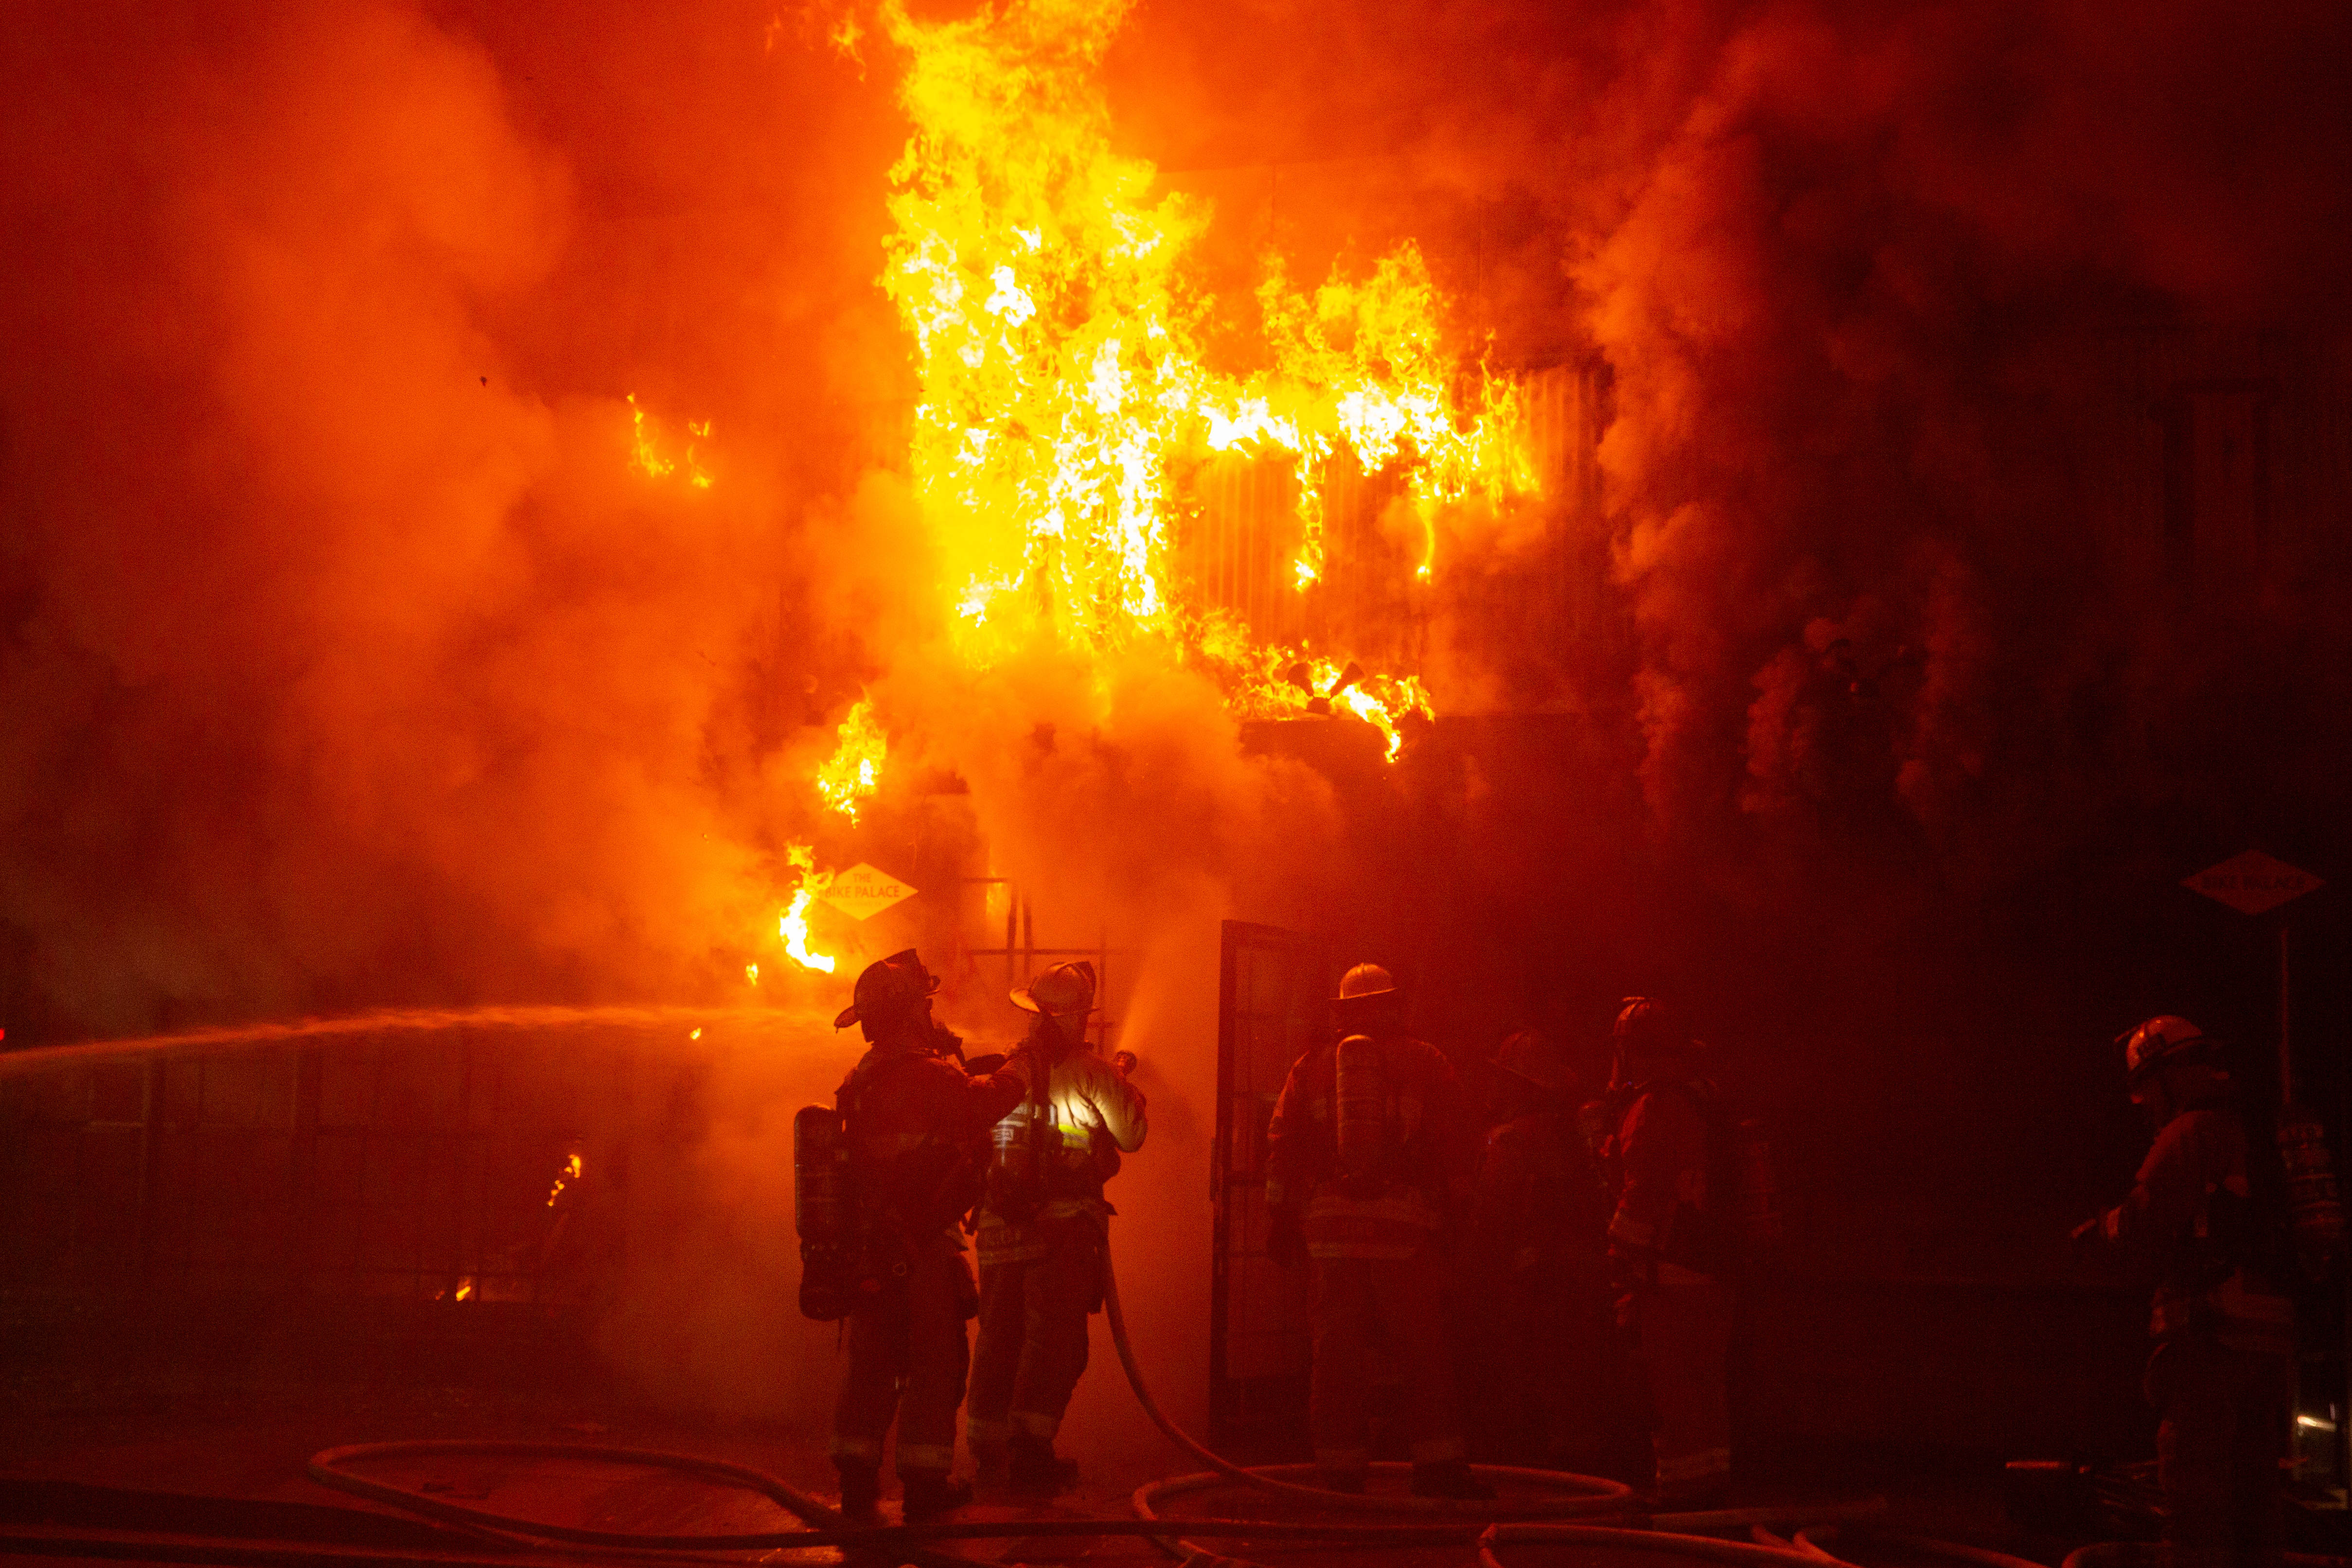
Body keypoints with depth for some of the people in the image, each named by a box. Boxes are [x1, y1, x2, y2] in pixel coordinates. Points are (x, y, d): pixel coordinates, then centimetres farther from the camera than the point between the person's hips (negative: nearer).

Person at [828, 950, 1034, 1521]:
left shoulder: (860, 1079, 12)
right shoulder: (926, 1076, -15)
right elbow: (985, 1102, -24)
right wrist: (1026, 1064, -10)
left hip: (870, 1244, 8)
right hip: (921, 1249, -8)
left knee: (871, 1360, 12)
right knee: (935, 1361, 1)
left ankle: (857, 1481, 14)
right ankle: (924, 1481, 3)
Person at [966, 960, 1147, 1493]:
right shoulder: (1089, 1071, -7)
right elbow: (1131, 1135, 2)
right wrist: (1126, 1088, 17)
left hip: (1000, 1224, 5)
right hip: (1064, 1225, -5)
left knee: (999, 1336, 12)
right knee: (1055, 1338, -2)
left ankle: (988, 1448, 16)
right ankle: (1031, 1447, -10)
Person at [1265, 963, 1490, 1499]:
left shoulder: (1311, 1067, 12)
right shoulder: (1427, 1063, 7)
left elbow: (1283, 1145, 10)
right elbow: (1453, 1148, 5)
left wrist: (1284, 1218, 14)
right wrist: (1458, 1203, 14)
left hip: (1331, 1224, 2)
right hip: (1406, 1225, -2)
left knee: (1336, 1353, 4)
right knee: (1425, 1353, 3)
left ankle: (1340, 1469, 5)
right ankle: (1438, 1466, 2)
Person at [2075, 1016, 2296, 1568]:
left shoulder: (2190, 1133, -7)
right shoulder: (2256, 1136, 19)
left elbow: (2144, 1227, -13)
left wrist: (2102, 1228, 7)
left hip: (2210, 1329, -8)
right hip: (2270, 1329, 8)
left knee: (2195, 1479, -7)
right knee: (2252, 1477, 11)